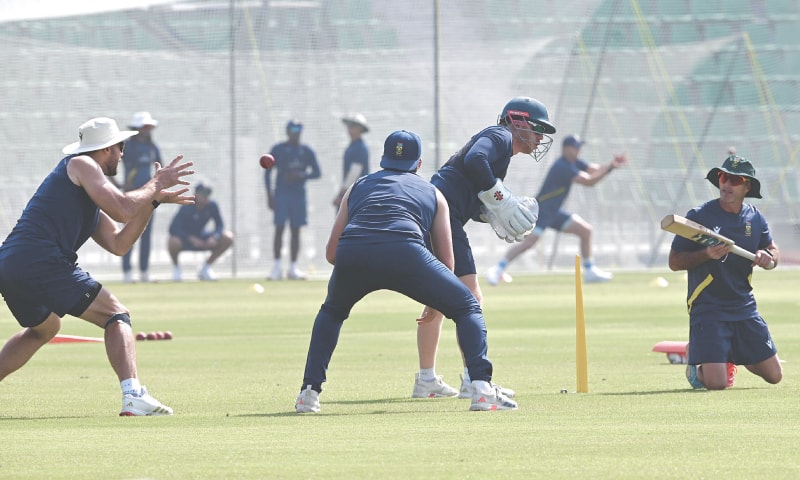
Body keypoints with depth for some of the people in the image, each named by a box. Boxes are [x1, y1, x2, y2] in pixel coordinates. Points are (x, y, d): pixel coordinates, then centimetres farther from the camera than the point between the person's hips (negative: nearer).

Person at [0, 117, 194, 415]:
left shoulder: (88, 201, 30)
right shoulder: (81, 165, 4)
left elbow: (118, 243, 25)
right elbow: (123, 210, -9)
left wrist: (154, 200, 24)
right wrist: (157, 184, 6)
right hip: (42, 263, -9)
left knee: (44, 328, 37)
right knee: (117, 316, -3)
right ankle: (133, 396, -22)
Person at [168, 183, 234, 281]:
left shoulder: (212, 206, -11)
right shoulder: (187, 207, -24)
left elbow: (220, 225, -3)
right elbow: (173, 229, -29)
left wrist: (214, 237, -25)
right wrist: (191, 239, -38)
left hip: (201, 238, 5)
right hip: (185, 239, -5)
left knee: (228, 238, -14)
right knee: (173, 242, -40)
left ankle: (205, 268, 1)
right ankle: (176, 267, -5)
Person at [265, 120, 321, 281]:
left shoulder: (307, 151, 9)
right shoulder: (278, 150, 3)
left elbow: (316, 172, 8)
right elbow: (267, 172, 2)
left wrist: (301, 175, -12)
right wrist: (269, 194, -7)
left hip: (299, 194, 3)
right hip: (282, 193, -3)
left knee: (295, 230, 4)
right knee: (279, 229, -9)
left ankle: (293, 268, 7)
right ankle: (277, 267, -8)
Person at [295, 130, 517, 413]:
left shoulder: (357, 187, 34)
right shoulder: (432, 193, 31)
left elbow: (331, 253, 30)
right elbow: (446, 261, 27)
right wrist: (436, 302, 43)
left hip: (351, 255, 2)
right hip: (405, 253, -2)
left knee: (331, 312, 34)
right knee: (467, 307, 16)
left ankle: (309, 392, 20)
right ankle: (482, 389, -2)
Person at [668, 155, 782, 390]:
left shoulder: (755, 218, 4)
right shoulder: (699, 216, -9)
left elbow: (775, 253, 15)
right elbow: (674, 262, -7)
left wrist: (767, 258, -9)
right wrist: (706, 254, -23)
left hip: (744, 307, 5)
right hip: (708, 307, -5)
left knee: (774, 375, 6)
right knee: (716, 384, -17)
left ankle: (732, 356, 34)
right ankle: (696, 363, 19)